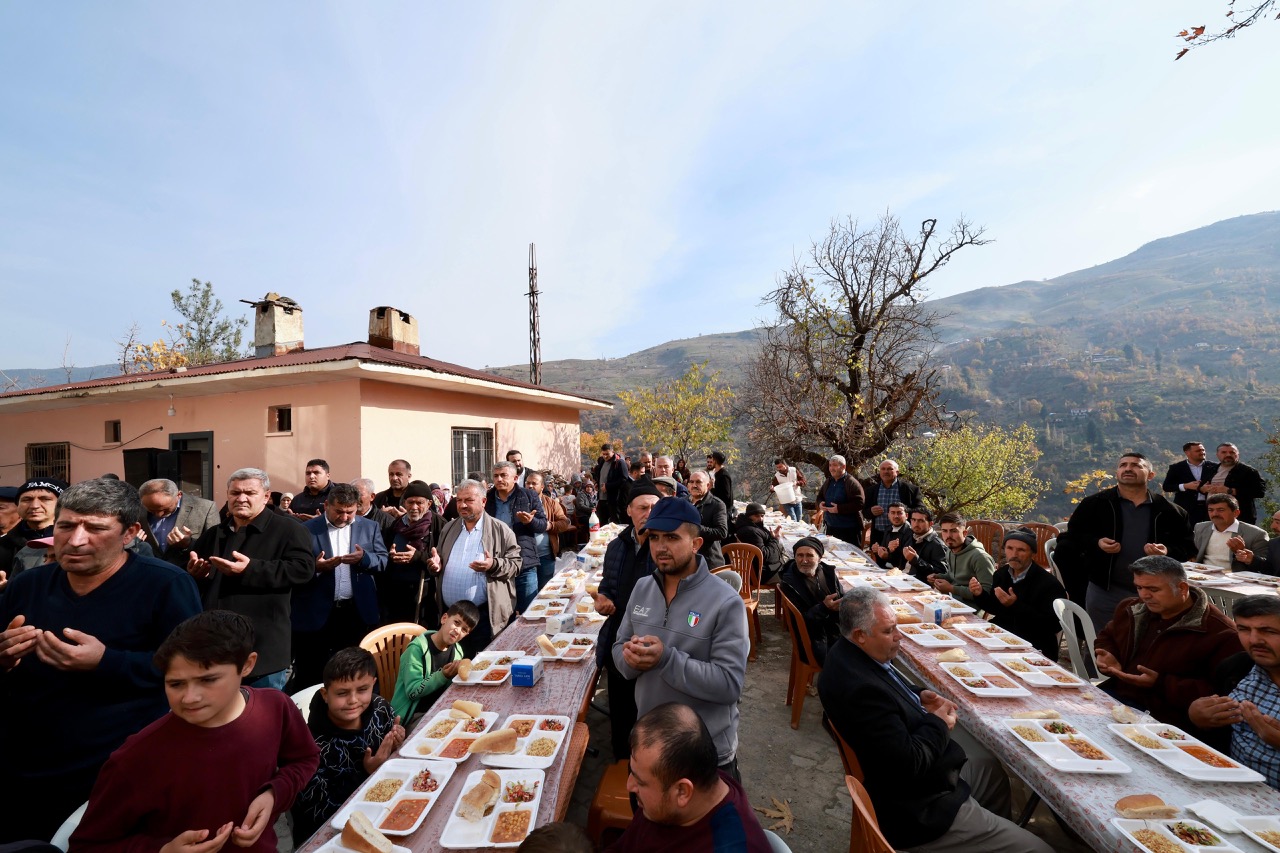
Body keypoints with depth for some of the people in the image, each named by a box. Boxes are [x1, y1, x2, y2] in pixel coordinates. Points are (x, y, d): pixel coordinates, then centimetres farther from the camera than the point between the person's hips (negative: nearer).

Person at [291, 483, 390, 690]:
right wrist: (316, 567, -23)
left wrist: (363, 557, -18)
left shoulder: (370, 527, 5)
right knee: (310, 676, 10)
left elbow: (383, 560, 1)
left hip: (357, 613, 2)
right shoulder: (306, 529, -2)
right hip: (315, 614, -2)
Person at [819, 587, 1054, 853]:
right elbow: (910, 765, -30)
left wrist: (918, 696, -3)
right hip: (919, 809, -10)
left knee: (991, 769, 31)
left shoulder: (849, 652, -6)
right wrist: (938, 724, -13)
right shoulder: (863, 690, -37)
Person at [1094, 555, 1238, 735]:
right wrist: (1106, 657, 5)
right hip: (1112, 695, 7)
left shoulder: (1220, 633, -10)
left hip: (1163, 716, -6)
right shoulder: (1130, 609, 11)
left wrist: (1160, 684, -22)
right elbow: (1106, 637, 28)